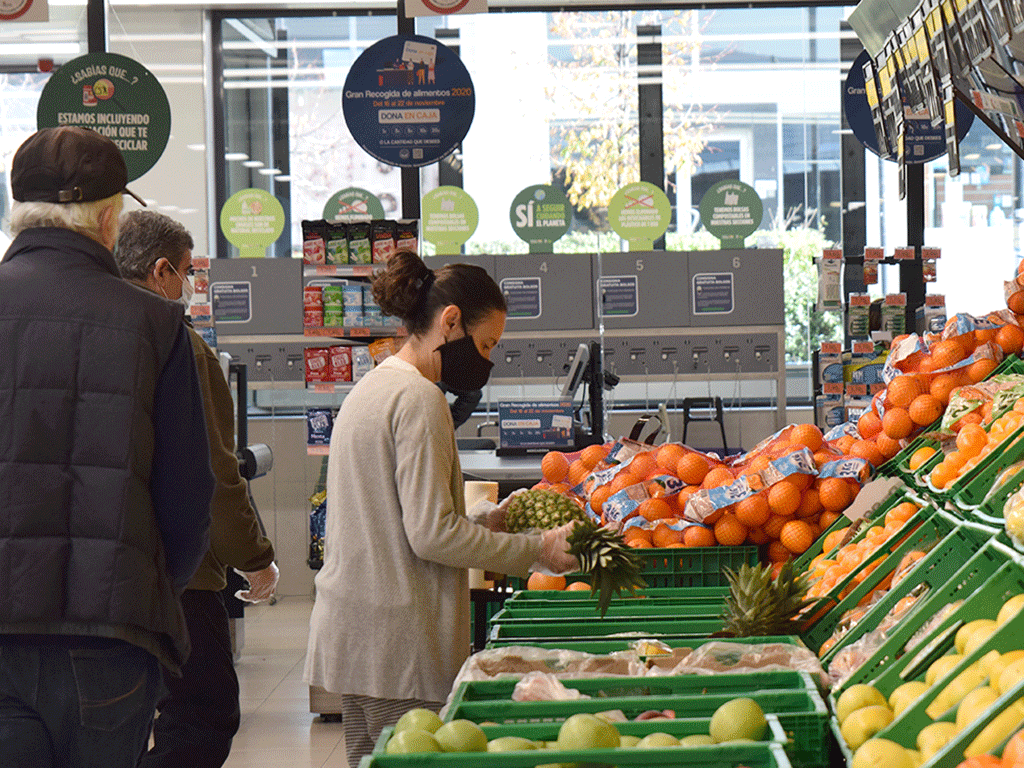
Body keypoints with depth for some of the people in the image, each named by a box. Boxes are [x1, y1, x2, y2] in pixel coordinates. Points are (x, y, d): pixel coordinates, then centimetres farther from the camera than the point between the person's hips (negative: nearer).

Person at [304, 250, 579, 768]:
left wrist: (484, 526, 16)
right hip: (398, 644, -10)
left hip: (351, 631, 10)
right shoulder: (418, 398, -13)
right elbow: (432, 534, -17)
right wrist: (536, 550, -9)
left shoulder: (369, 389, 17)